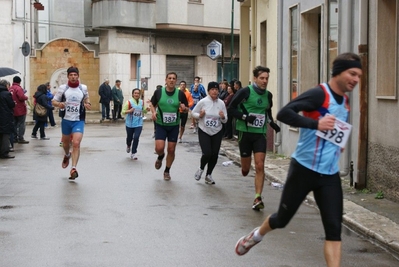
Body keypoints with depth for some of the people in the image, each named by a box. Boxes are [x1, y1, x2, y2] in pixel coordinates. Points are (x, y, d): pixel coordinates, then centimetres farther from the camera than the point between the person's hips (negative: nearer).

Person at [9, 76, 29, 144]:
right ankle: (20, 139, -4)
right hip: (20, 110, -7)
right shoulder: (18, 88, -18)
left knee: (14, 124, 14)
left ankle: (14, 138, 18)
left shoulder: (10, 88, 6)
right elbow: (22, 97, -27)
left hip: (13, 110, 7)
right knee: (21, 124, -1)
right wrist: (26, 97, -7)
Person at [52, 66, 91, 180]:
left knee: (76, 143, -17)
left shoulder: (83, 88, 0)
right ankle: (67, 155, 54)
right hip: (66, 120, 2)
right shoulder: (63, 88, -3)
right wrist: (59, 104, -19)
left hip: (79, 120, -2)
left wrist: (87, 104, -2)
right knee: (65, 142, 20)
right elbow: (54, 101, 3)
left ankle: (73, 168, -16)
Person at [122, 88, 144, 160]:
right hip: (130, 124, -1)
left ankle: (133, 153, 0)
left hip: (139, 124, 2)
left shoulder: (142, 102, 4)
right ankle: (128, 146, 51)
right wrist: (129, 111, -25)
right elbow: (123, 112, -10)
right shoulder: (129, 102, -9)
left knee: (136, 138, -13)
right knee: (129, 137, 14)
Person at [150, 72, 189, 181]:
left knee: (171, 150, 4)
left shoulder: (180, 94, -5)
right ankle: (160, 157, 24)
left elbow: (187, 109, 3)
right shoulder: (158, 92, -6)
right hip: (160, 124, -1)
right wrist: (153, 112, -12)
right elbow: (153, 104, 8)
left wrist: (184, 108, -20)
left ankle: (167, 171, 26)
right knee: (159, 148, -15)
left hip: (174, 126, 1)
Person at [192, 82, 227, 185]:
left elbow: (225, 120, 3)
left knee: (214, 155, 4)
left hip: (217, 133, 3)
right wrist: (199, 115, -19)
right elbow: (193, 112, 1)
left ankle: (208, 175, 25)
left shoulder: (221, 103, -3)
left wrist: (223, 117, -20)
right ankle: (201, 168, 18)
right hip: (204, 131, -3)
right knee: (207, 153, -14)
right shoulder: (203, 102, -10)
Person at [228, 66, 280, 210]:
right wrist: (245, 117, -22)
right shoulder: (245, 92, -10)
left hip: (260, 134, 3)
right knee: (245, 169, 6)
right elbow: (231, 109, -10)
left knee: (260, 166, -9)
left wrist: (271, 121, 11)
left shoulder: (268, 95, 6)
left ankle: (257, 199, -6)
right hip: (245, 132, -3)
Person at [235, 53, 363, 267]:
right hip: (304, 169, -6)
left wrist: (338, 143, 13)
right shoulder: (319, 94, -16)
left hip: (330, 174, 6)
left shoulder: (345, 102, 9)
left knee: (334, 229, -3)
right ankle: (256, 235, 44)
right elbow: (283, 113, -27)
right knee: (282, 219, 13)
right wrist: (316, 124, -32)